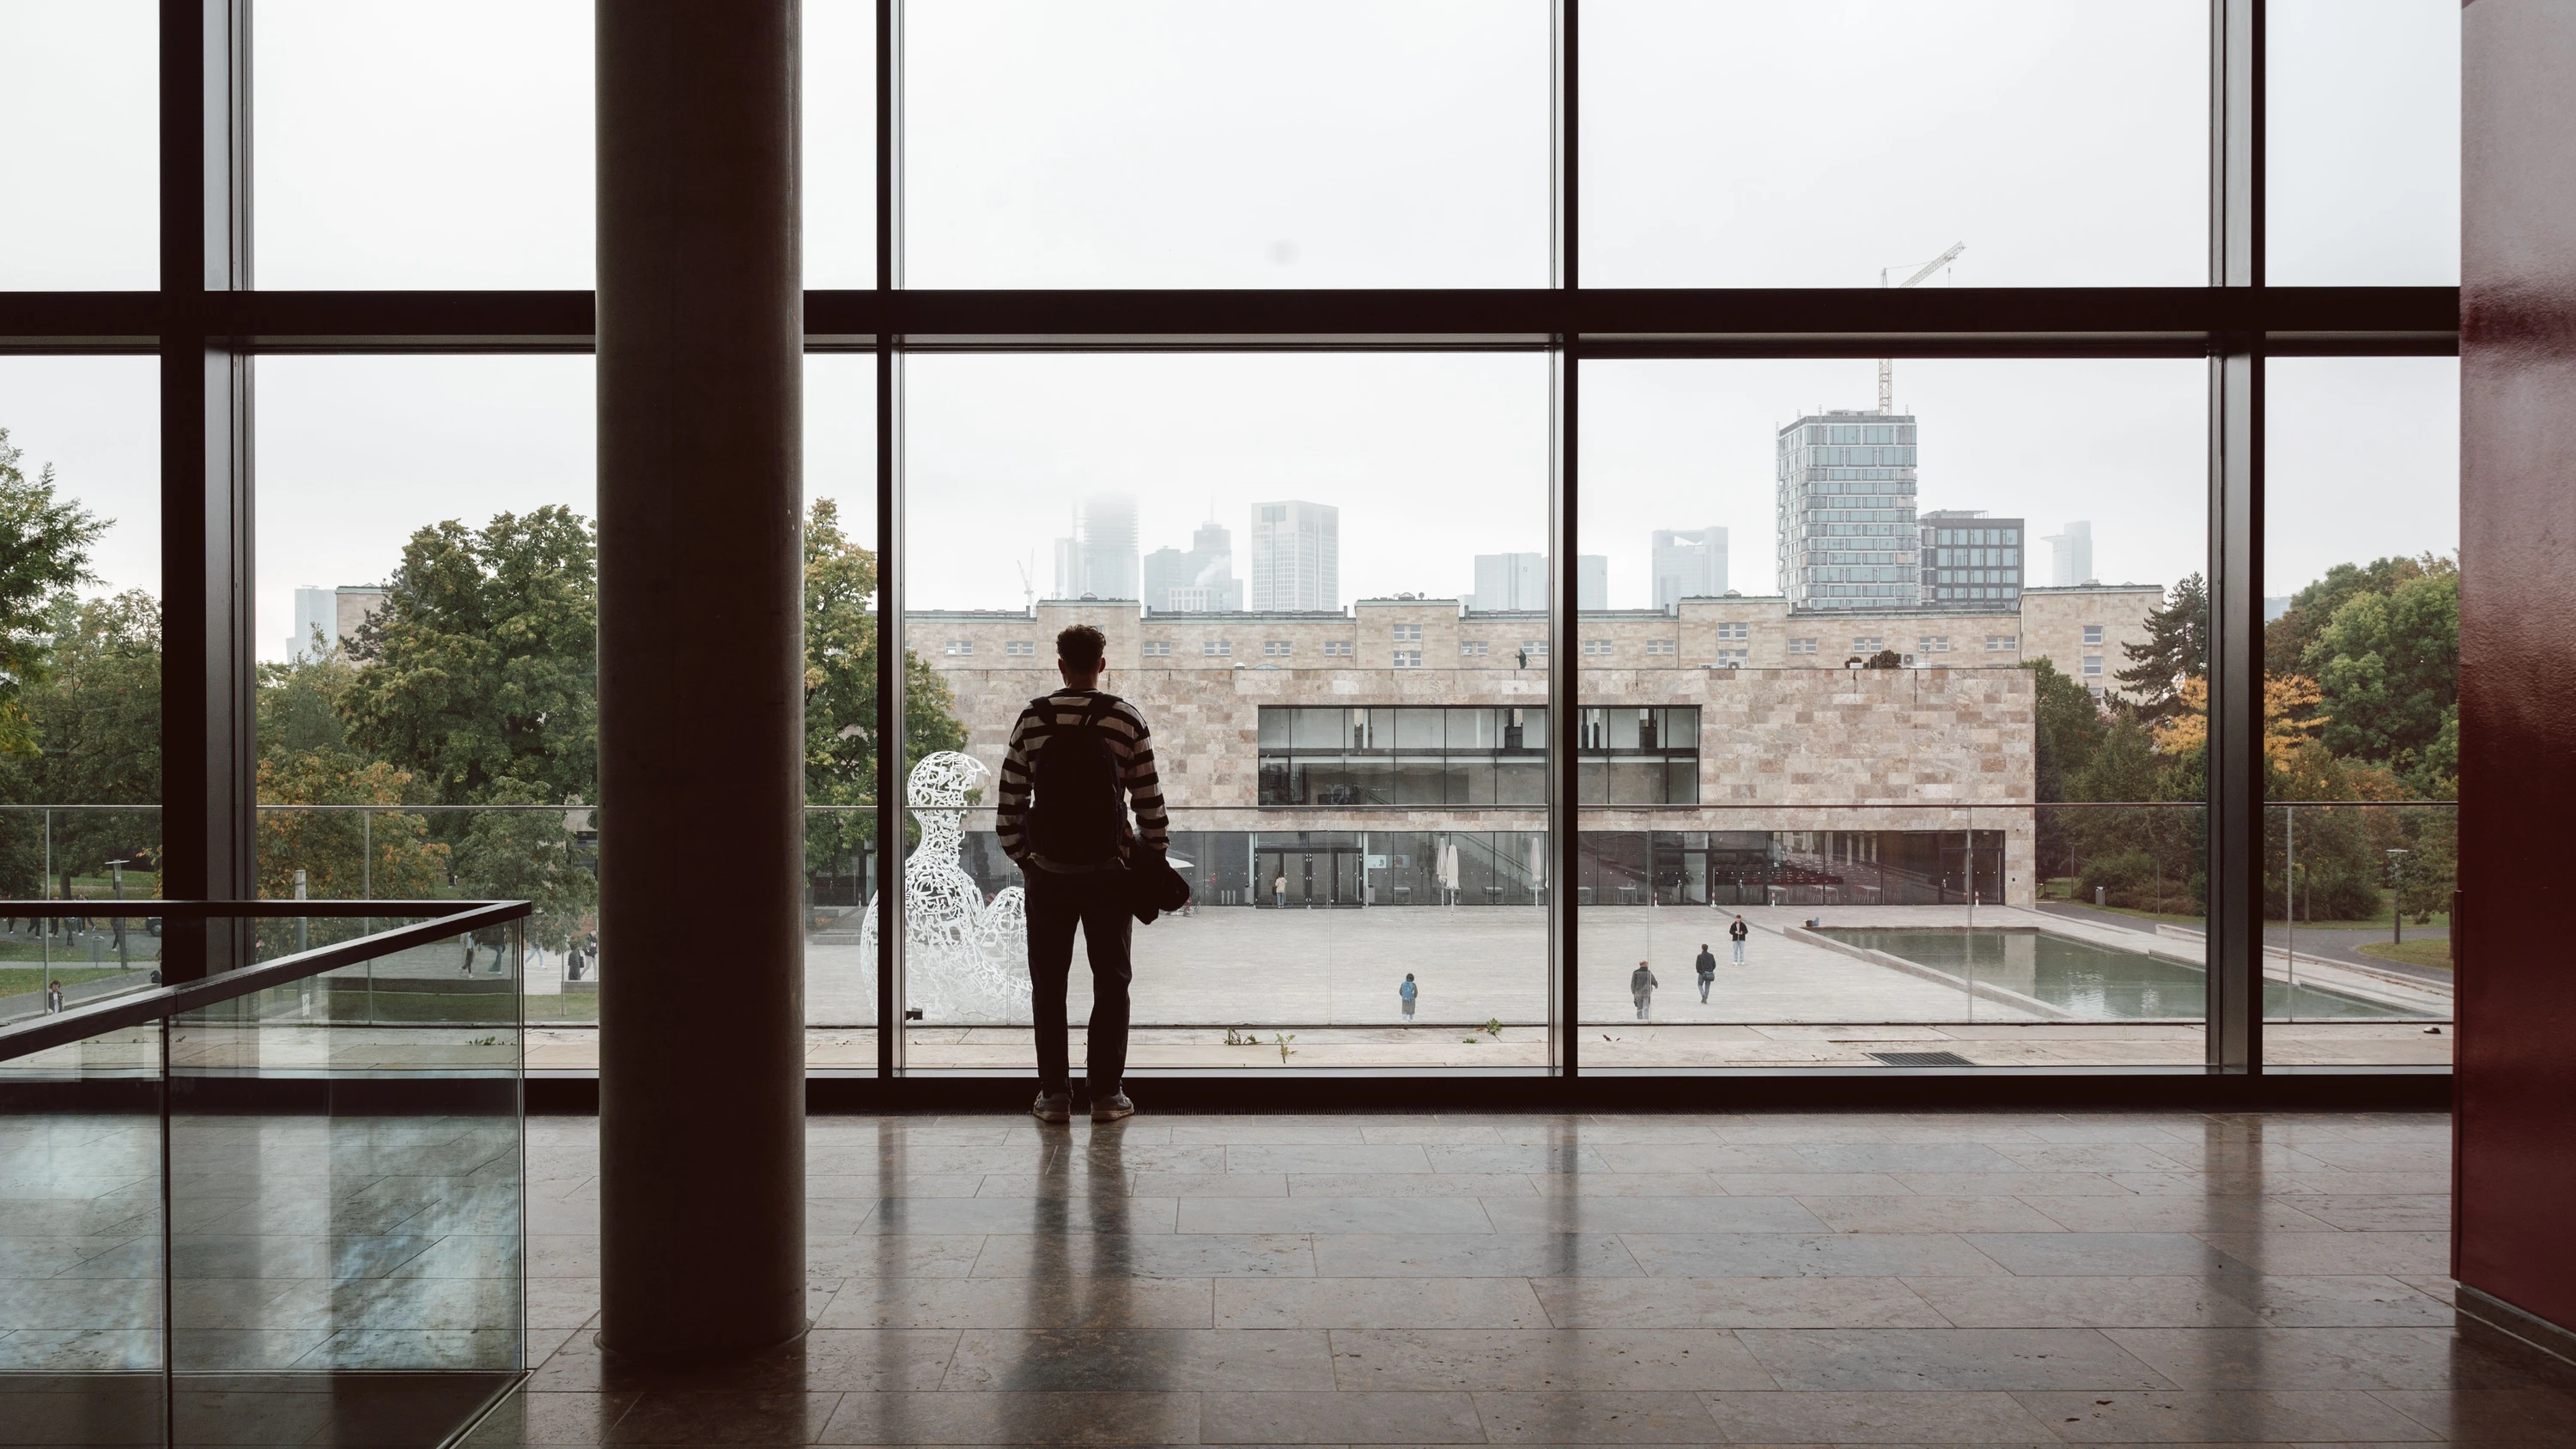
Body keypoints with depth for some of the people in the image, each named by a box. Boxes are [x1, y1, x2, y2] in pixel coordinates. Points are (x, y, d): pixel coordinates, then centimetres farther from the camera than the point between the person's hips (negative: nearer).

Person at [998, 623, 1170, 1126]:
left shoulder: (1032, 719, 1)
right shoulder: (1126, 720, -4)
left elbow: (1010, 800, 3)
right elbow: (1149, 800, -4)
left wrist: (1020, 857, 13)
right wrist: (1157, 857, 8)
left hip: (1048, 872, 1)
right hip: (1108, 871, -1)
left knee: (1048, 983, 10)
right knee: (1111, 982, 8)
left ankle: (1054, 1093, 11)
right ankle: (1107, 1093, 9)